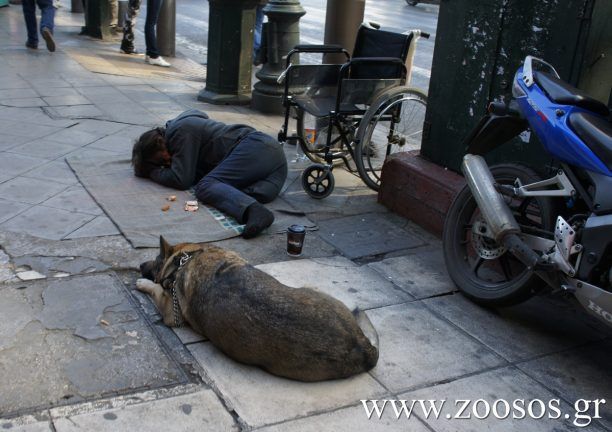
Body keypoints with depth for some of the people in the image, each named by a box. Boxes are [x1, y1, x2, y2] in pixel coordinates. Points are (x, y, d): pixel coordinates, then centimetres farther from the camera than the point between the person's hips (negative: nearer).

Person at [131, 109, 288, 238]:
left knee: (206, 186, -22)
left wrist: (152, 172, 8)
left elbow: (181, 180, -7)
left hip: (254, 149, -10)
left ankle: (254, 211, -47)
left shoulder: (180, 131, -3)